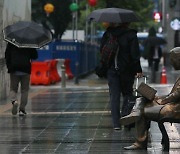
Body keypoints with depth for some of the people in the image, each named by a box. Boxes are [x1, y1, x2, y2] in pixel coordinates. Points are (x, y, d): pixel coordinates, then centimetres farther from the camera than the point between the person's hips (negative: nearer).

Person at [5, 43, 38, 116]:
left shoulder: (11, 43, 2)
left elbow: (7, 56, 3)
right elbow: (35, 56, 5)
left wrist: (8, 66, 11)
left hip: (14, 69, 0)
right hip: (26, 69, 0)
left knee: (13, 89, 9)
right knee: (24, 90, 8)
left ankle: (14, 101, -22)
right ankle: (22, 109, 3)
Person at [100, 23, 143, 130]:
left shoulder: (108, 34, 2)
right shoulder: (131, 35, -8)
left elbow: (102, 50, 6)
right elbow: (135, 55, -10)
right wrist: (138, 70, -6)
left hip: (111, 70, 2)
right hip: (127, 70, -2)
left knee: (114, 96, 5)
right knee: (128, 94, 13)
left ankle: (116, 123, 2)